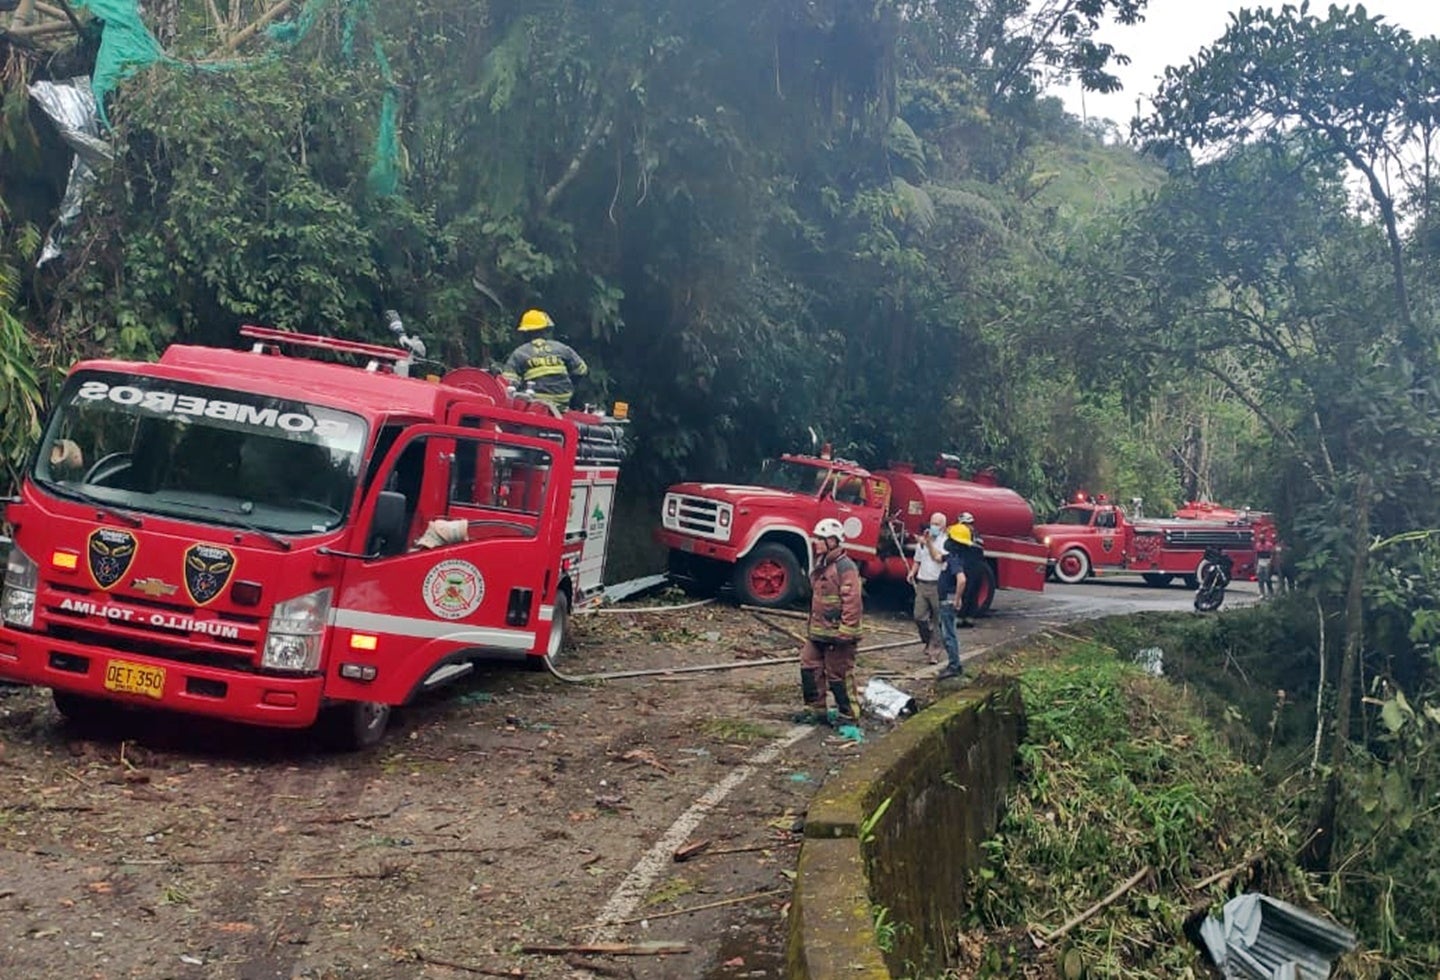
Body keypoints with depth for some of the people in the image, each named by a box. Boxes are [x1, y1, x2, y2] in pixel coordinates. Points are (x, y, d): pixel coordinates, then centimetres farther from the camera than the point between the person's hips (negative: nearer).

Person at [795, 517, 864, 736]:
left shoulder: (845, 568, -18)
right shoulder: (821, 566, 13)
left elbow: (852, 603, -22)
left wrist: (844, 634, -24)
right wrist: (811, 625, 25)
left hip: (836, 634, -10)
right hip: (818, 632, 10)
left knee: (839, 677, -3)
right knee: (809, 668, 12)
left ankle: (849, 717, 7)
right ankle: (816, 710, 24)